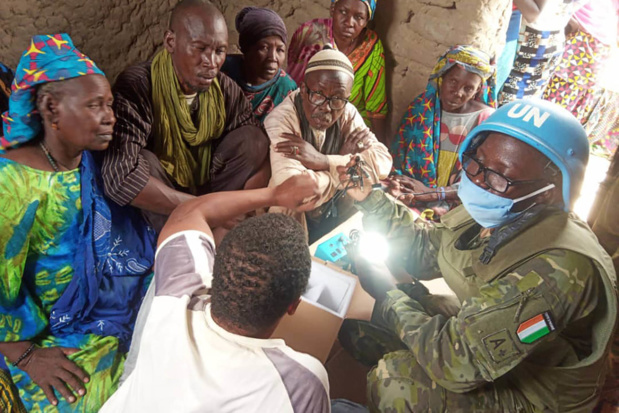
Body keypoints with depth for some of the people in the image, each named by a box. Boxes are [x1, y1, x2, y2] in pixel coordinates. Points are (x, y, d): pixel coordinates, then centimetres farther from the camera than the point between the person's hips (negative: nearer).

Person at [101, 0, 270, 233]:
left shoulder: (227, 90, -10)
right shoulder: (136, 86, -25)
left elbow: (260, 157, -12)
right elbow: (119, 177, -38)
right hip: (152, 215, -4)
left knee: (252, 140, -13)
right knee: (144, 162, -32)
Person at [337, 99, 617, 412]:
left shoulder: (555, 268, -37)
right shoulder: (491, 213, -11)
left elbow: (458, 363, -35)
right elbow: (424, 250, 3)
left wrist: (389, 297, -21)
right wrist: (369, 199, -9)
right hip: (485, 341, 7)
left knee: (394, 379, -25)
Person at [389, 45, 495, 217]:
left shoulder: (486, 120, 1)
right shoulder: (421, 107, 8)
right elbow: (398, 154, 8)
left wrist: (432, 193, -15)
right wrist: (396, 183, -14)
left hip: (450, 205, -3)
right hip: (409, 198, 3)